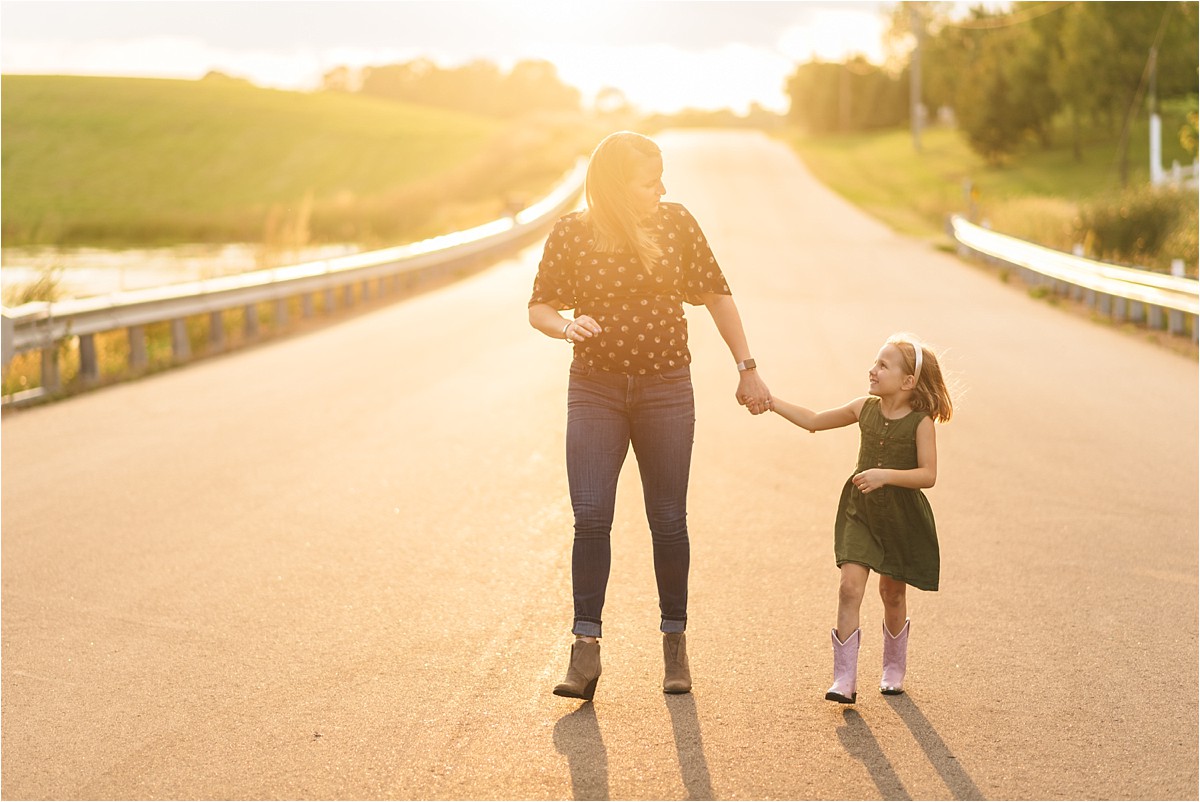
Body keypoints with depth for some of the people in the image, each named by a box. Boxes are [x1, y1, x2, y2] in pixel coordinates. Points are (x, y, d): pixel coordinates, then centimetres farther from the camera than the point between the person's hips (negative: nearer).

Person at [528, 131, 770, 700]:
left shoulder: (675, 223, 1)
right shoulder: (571, 233, -3)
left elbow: (716, 295, 8)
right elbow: (539, 308, 4)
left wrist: (746, 369, 7)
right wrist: (566, 326, -19)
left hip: (667, 391, 1)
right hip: (594, 392, -1)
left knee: (668, 521, 4)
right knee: (591, 519, -10)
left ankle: (675, 642, 18)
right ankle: (586, 649, -6)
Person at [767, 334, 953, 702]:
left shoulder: (920, 422, -14)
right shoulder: (865, 409, -1)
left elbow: (928, 475, -19)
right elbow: (814, 421, 10)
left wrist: (886, 475, -31)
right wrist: (772, 402, 5)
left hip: (901, 518, -3)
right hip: (860, 512, 3)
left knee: (892, 593, 11)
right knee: (850, 586, -11)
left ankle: (893, 668, 35)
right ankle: (844, 678, -10)